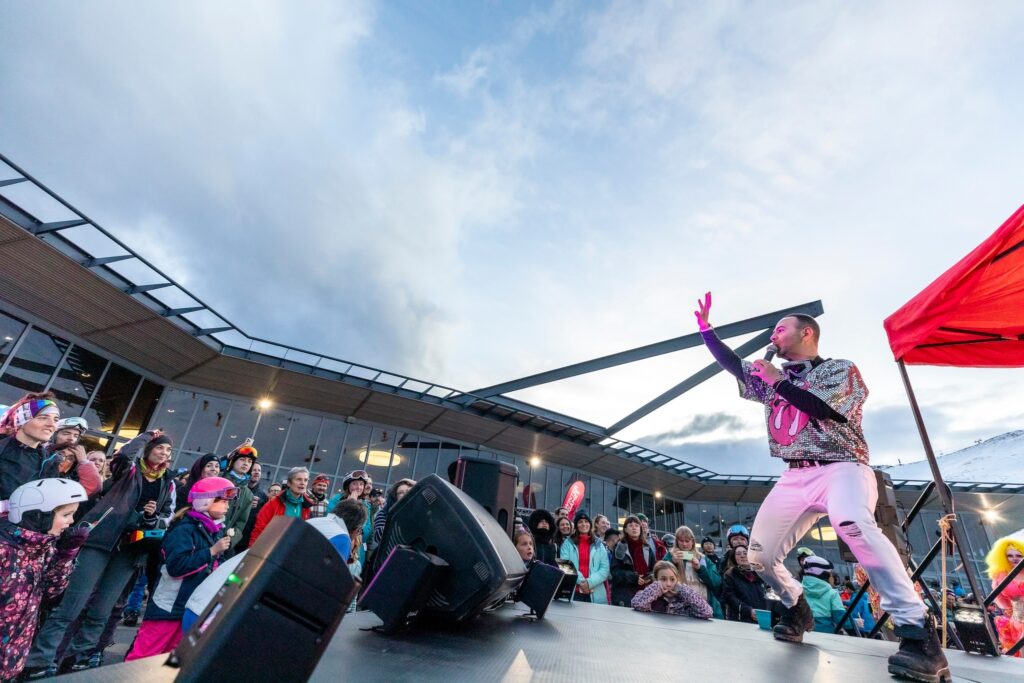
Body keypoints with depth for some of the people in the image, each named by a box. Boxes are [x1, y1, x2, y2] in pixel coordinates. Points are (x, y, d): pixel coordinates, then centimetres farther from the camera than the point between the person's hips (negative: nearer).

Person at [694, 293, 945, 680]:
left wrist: (778, 381, -7)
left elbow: (827, 411, -15)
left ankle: (918, 633, -32)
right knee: (759, 556, 2)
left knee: (853, 526, -39)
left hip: (841, 469, -5)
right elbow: (731, 363, 19)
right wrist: (705, 326, 15)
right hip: (795, 478, 6)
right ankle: (797, 609, 27)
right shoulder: (771, 378, 19)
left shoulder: (841, 369, 2)